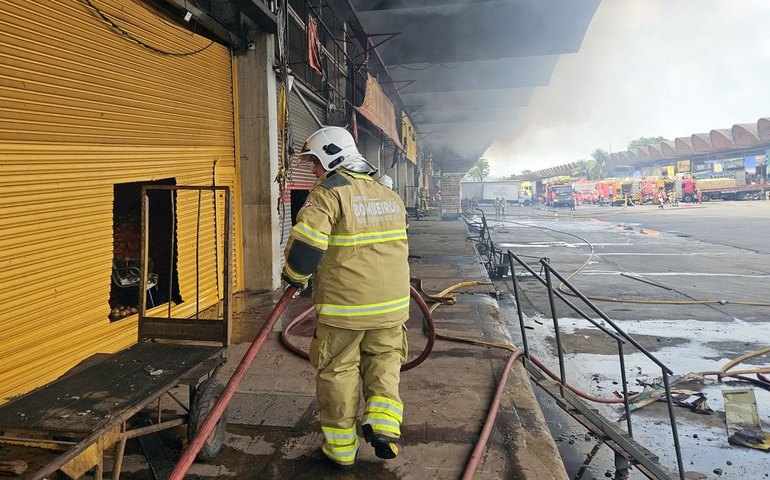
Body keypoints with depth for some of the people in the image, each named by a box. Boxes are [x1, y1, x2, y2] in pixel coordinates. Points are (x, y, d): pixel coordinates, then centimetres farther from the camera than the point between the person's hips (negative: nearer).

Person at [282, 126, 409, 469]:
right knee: (383, 358, 23)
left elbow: (307, 241, -20)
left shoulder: (329, 192, -11)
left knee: (338, 370, 10)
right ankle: (382, 421, 4)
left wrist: (295, 276, -2)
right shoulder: (391, 197, 11)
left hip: (342, 305, -5)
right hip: (391, 302, 5)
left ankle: (341, 448, 22)